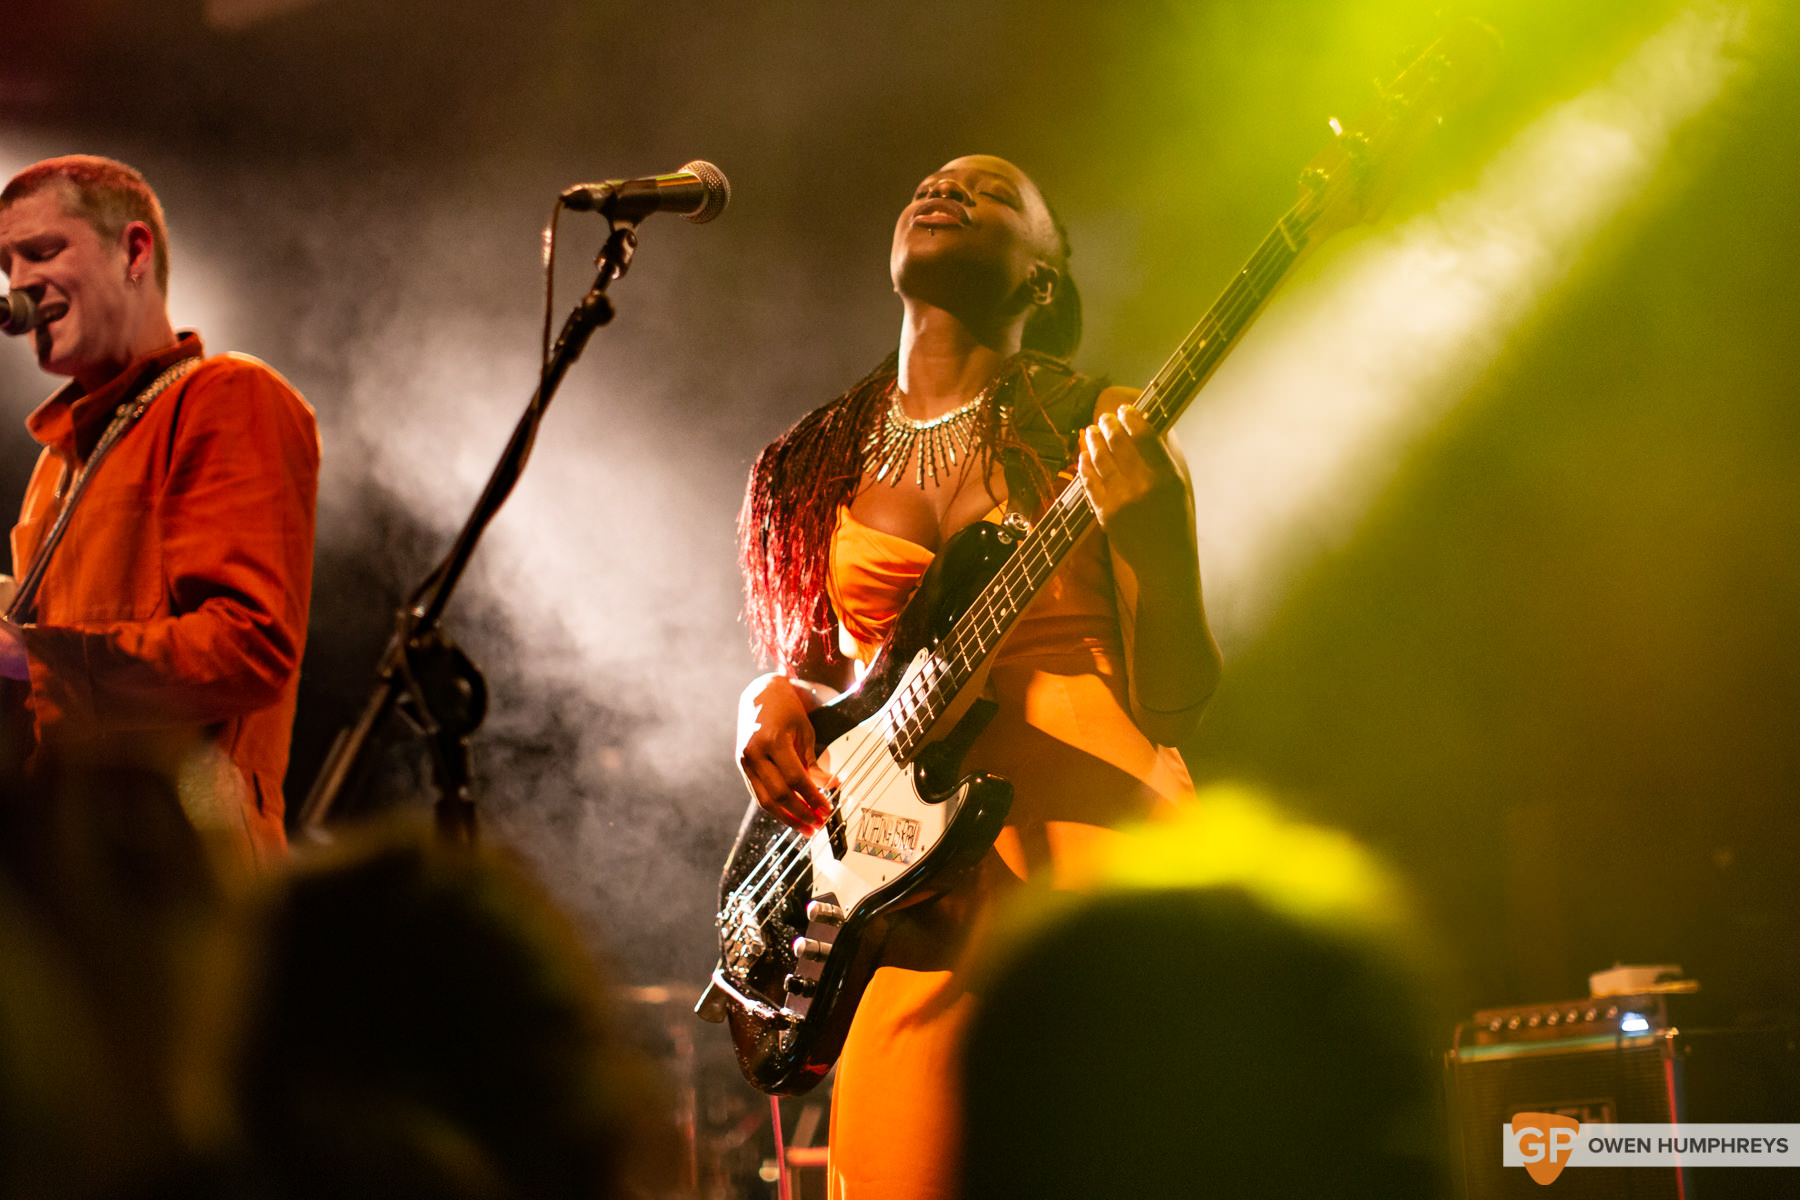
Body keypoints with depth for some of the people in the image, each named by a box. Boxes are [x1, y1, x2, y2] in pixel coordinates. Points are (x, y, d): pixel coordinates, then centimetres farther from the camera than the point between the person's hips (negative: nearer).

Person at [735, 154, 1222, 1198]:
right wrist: (770, 699, 2)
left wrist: (1144, 530, -19)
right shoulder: (826, 462, 14)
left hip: (1091, 849, -3)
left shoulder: (1094, 434, 3)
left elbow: (1178, 699, -4)